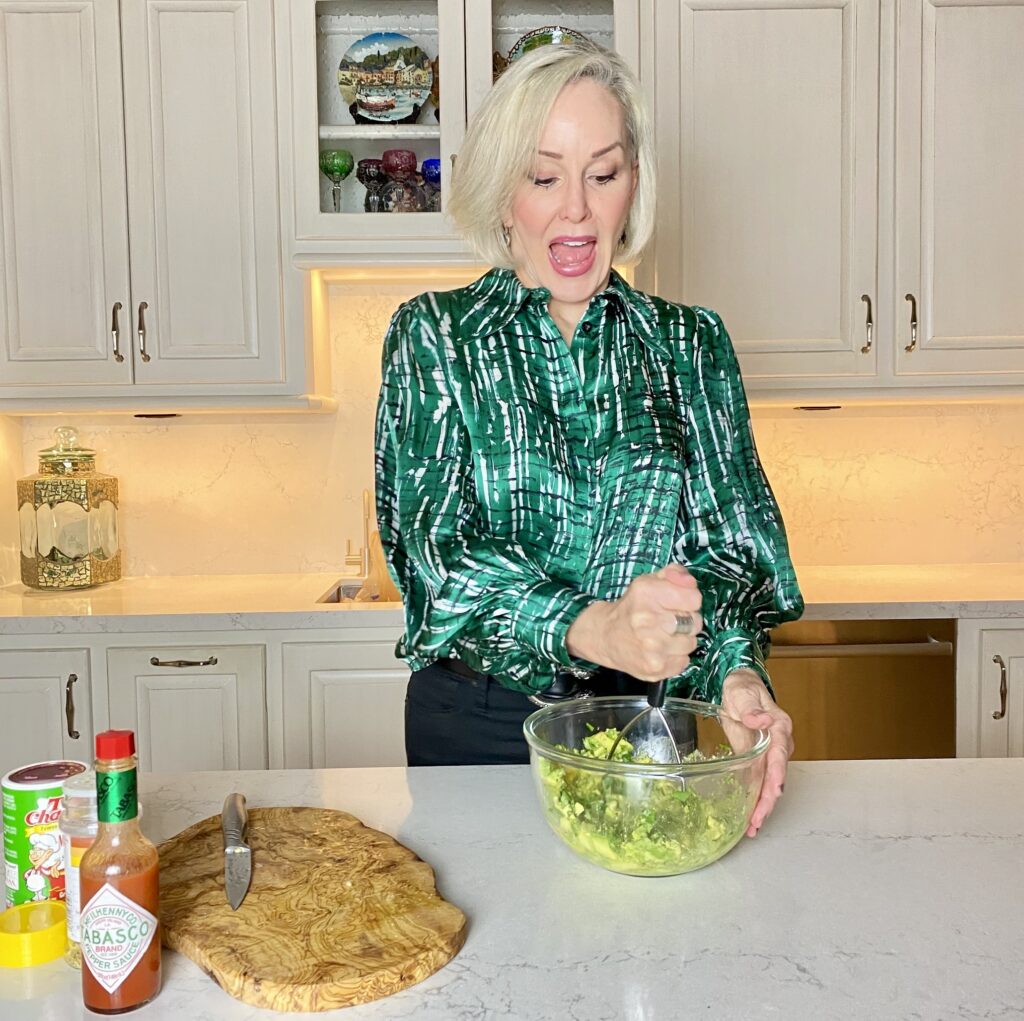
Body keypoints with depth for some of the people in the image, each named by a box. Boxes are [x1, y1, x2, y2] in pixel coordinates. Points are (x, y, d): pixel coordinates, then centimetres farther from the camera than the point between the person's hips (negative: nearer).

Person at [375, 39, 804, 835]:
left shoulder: (693, 345, 1)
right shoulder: (433, 338, -5)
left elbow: (730, 541, -1)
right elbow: (440, 550, -15)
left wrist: (736, 668, -23)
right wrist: (594, 629, -32)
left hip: (649, 716, 2)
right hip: (478, 724, -1)